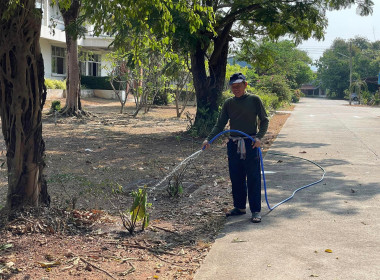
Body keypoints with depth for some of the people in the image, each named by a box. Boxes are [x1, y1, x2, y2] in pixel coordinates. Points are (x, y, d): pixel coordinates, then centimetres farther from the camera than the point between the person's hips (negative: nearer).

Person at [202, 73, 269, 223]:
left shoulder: (254, 100, -2)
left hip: (251, 144, -4)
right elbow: (220, 124, 7)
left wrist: (259, 137, -15)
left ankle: (256, 211, 7)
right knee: (236, 178, 10)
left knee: (253, 178, -1)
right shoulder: (228, 103, 7)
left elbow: (264, 120, 1)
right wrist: (208, 139, -8)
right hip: (234, 145, 4)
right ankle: (239, 207, 24)